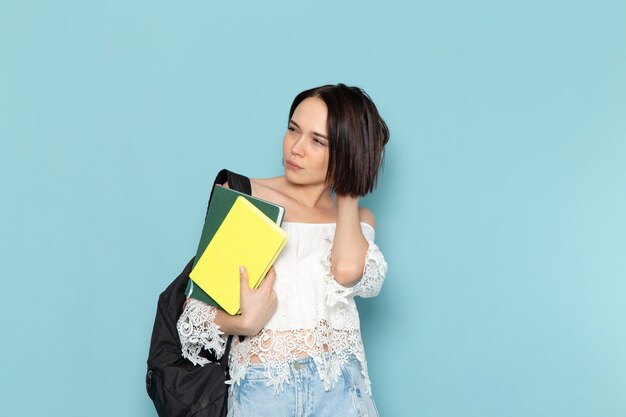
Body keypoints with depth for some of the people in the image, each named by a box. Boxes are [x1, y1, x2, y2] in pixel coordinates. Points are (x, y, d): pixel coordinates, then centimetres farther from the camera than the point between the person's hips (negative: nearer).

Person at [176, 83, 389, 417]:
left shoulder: (358, 220, 9)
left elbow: (348, 269, -16)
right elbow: (199, 301, 0)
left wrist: (347, 192, -1)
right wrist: (242, 323, -20)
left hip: (338, 387, 1)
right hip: (260, 384, -1)